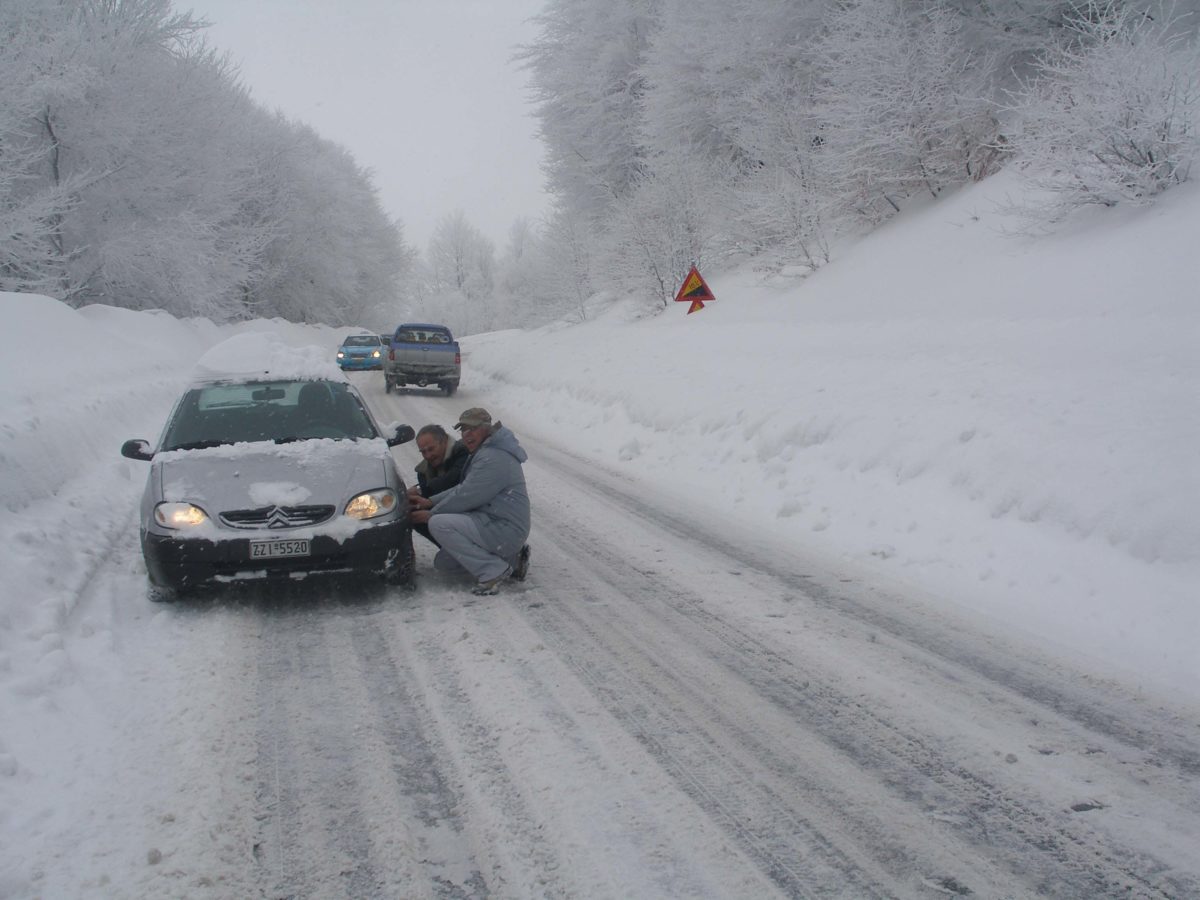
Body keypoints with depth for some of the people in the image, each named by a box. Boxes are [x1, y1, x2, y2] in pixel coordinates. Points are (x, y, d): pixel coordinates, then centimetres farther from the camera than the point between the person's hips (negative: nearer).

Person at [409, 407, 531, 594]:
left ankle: (493, 571, -18)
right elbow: (463, 488, 18)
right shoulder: (484, 452, 15)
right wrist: (431, 501, 7)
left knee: (439, 524, -22)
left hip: (506, 530, -11)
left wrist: (431, 514, -6)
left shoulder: (493, 459, -20)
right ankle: (511, 559, 12)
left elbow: (465, 497, -19)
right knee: (443, 562, 14)